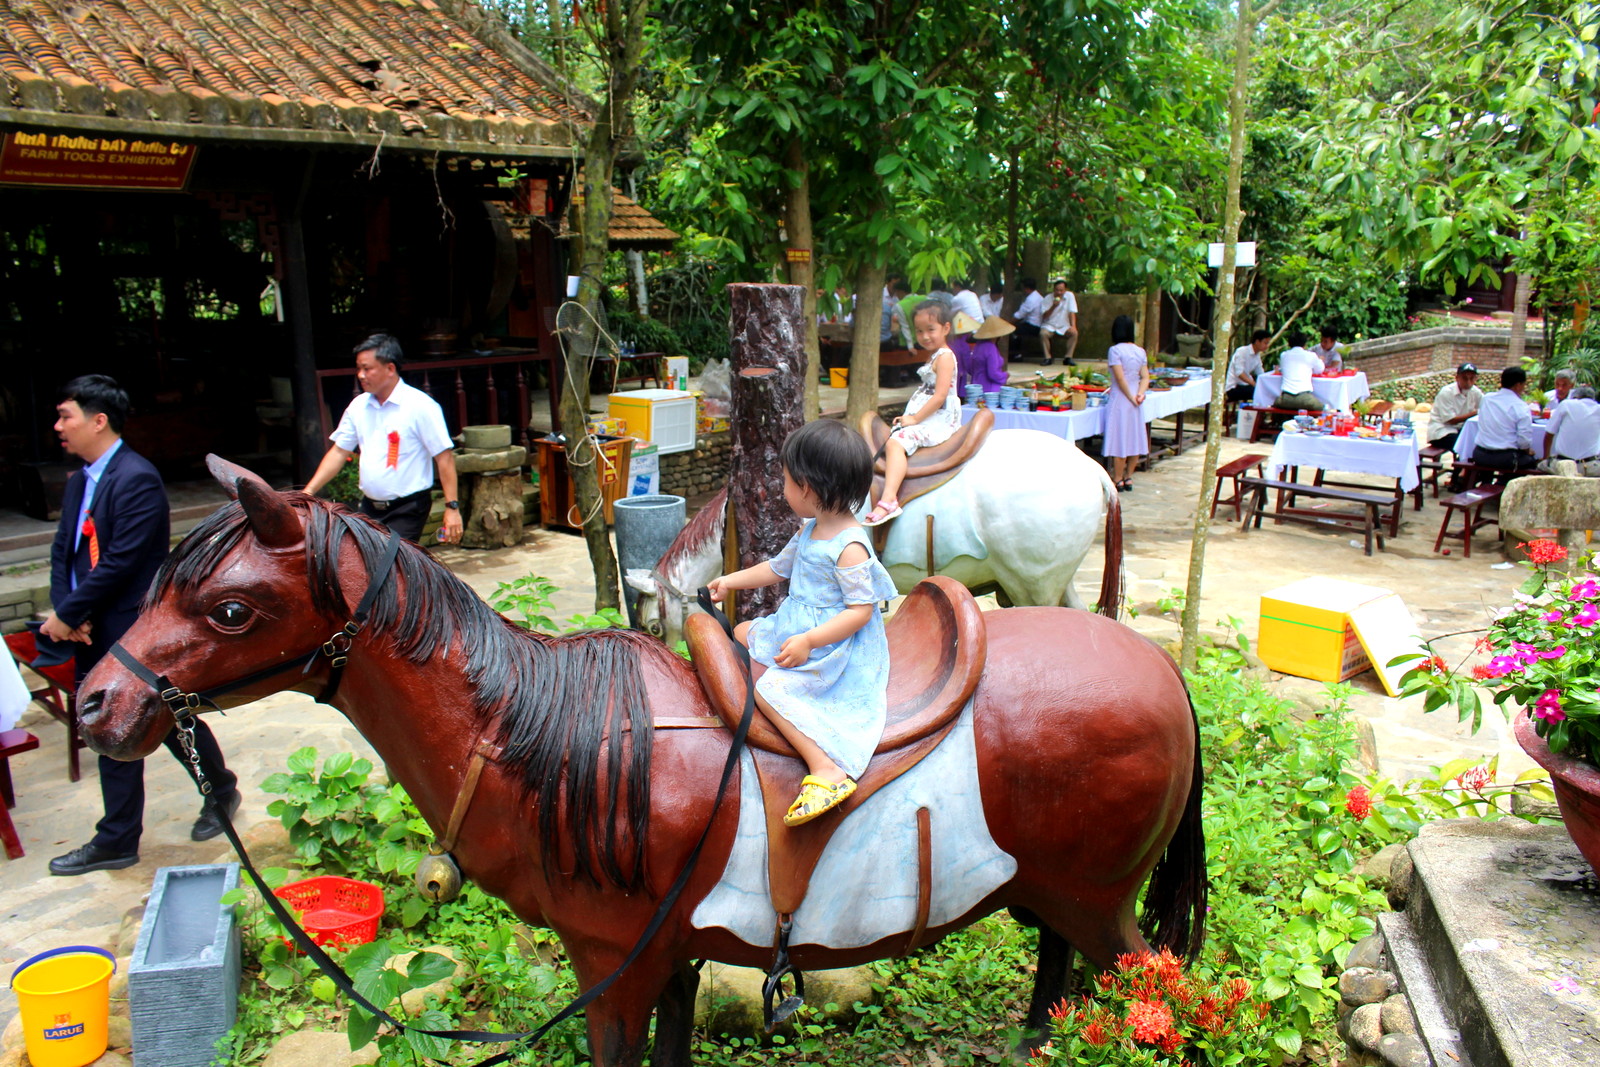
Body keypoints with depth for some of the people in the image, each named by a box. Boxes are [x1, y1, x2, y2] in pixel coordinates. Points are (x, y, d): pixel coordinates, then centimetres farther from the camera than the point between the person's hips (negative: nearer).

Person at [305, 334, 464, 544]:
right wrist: (308, 492, 4)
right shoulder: (358, 406, 7)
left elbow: (444, 457, -13)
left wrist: (452, 507, -17)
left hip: (407, 509, -6)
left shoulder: (420, 406, -11)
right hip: (369, 507, 6)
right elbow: (339, 452, 12)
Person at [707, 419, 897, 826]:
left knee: (768, 689, -24)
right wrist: (730, 581, 28)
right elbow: (778, 567, 23)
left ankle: (827, 771, -30)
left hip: (835, 645, -11)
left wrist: (809, 641, -33)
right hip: (795, 625, 11)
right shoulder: (810, 531, 6)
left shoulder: (850, 547, -24)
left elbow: (861, 610, -26)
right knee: (743, 633, 17)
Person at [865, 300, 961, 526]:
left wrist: (915, 418, -17)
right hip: (925, 419, 11)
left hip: (938, 420, -11)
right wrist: (909, 416, 11)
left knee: (895, 442, -29)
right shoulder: (933, 356, 19)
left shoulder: (944, 357, -12)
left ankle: (888, 499, -42)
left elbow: (940, 396, -20)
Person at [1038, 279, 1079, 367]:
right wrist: (1053, 306, -21)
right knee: (1043, 333, -32)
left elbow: (1072, 312, -8)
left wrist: (1073, 326, -22)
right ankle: (1048, 358, -18)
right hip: (1049, 326, -1)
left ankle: (1068, 358, -17)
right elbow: (1044, 316, -7)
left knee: (1074, 333, -27)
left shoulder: (1070, 296, -3)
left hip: (1064, 326, 1)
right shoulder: (1048, 298, -3)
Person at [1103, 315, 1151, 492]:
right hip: (1135, 403, 6)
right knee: (1134, 438, 11)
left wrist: (1131, 397, -9)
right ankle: (1128, 478, 17)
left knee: (1119, 440, -1)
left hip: (1120, 400, -6)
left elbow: (1120, 378, -17)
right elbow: (1145, 377, 2)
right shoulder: (1140, 351, 7)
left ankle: (1118, 480, 3)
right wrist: (1140, 393, -8)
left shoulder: (1115, 350, -12)